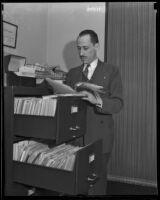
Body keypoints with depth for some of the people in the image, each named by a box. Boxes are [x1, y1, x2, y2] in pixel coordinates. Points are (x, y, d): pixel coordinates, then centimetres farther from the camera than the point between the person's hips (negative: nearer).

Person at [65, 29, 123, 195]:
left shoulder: (111, 71, 2)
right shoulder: (72, 73, 13)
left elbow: (118, 103, -7)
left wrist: (97, 100, -23)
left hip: (99, 137, -2)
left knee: (97, 179, 2)